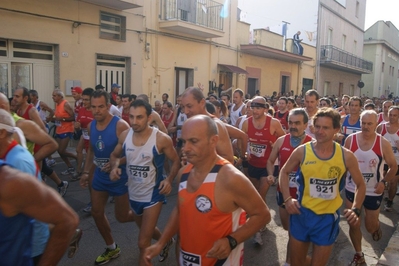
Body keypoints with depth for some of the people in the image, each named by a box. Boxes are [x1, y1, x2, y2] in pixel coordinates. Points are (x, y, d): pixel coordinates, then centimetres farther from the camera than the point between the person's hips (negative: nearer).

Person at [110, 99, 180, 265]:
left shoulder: (161, 139, -21)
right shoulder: (124, 136, -9)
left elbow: (176, 161, -9)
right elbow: (115, 155, 8)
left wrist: (169, 180, -25)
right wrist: (115, 167, -14)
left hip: (153, 195, -6)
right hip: (133, 193, 6)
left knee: (143, 243, -4)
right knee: (145, 229, 30)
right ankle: (166, 241, 60)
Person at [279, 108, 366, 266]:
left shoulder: (346, 156, -10)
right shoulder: (302, 151, -11)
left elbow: (360, 184, 5)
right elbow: (284, 172, 3)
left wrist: (355, 209, -10)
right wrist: (287, 199, -9)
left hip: (328, 218, 0)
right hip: (302, 214, 0)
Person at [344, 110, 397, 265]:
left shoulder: (383, 144, -12)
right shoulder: (350, 140, -10)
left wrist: (384, 181, -15)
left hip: (374, 192, -1)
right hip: (352, 190, 1)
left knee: (371, 227, 14)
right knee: (353, 225, 9)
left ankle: (376, 226, 52)